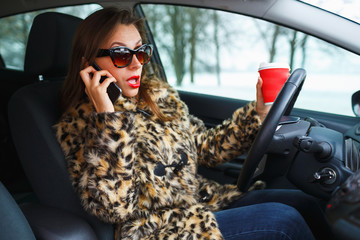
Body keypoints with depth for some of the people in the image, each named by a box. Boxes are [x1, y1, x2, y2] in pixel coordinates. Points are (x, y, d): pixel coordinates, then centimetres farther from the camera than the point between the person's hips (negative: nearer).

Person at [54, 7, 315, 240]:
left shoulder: (160, 95, 5)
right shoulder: (78, 126, -12)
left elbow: (207, 147, 13)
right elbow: (115, 206, -24)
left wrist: (257, 113, 1)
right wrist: (107, 117, -29)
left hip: (204, 201, 7)